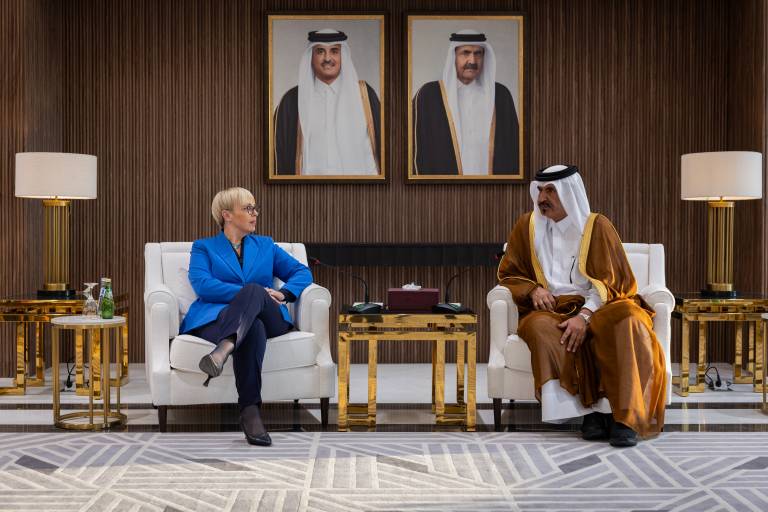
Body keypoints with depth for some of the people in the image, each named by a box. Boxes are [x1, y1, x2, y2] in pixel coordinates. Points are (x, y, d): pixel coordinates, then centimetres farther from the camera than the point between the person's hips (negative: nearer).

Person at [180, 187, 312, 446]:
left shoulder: (265, 246, 28)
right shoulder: (204, 248, 18)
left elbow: (302, 272, 19)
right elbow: (202, 285, -3)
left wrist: (283, 293, -4)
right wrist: (251, 293, -14)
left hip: (265, 318, 2)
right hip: (216, 319, -2)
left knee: (253, 291, -35)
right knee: (253, 329, -39)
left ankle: (223, 350, -61)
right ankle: (250, 411, -52)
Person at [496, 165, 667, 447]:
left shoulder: (597, 226, 3)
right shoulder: (527, 226, 10)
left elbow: (610, 282, -4)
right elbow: (508, 275, 15)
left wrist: (584, 315, -21)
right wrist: (533, 290, -7)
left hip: (597, 307, -1)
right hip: (551, 310, 1)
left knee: (627, 318, -35)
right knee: (539, 327, -35)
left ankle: (625, 416, -36)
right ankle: (590, 410, -32)